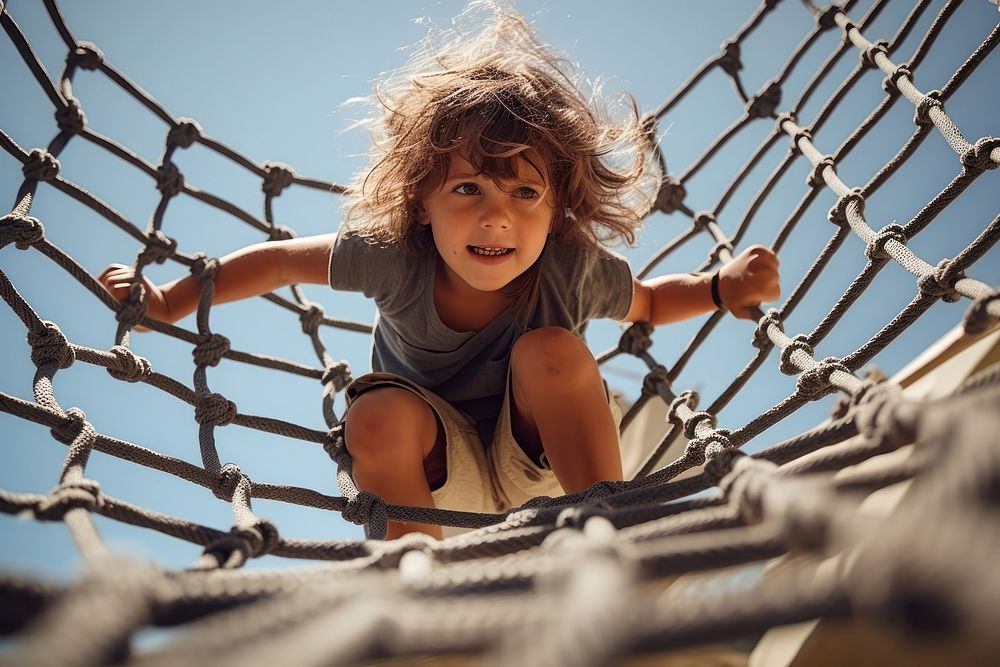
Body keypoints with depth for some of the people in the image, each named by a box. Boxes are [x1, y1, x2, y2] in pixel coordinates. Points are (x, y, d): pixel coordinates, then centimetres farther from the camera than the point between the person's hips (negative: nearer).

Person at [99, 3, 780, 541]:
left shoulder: (574, 267, -20)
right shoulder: (392, 258, -21)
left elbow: (648, 303, 2)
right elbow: (280, 260, -4)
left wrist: (723, 287, -17)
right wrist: (171, 301, -1)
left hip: (545, 463, 0)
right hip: (442, 480, 1)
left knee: (551, 349, -31)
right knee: (379, 414, -33)